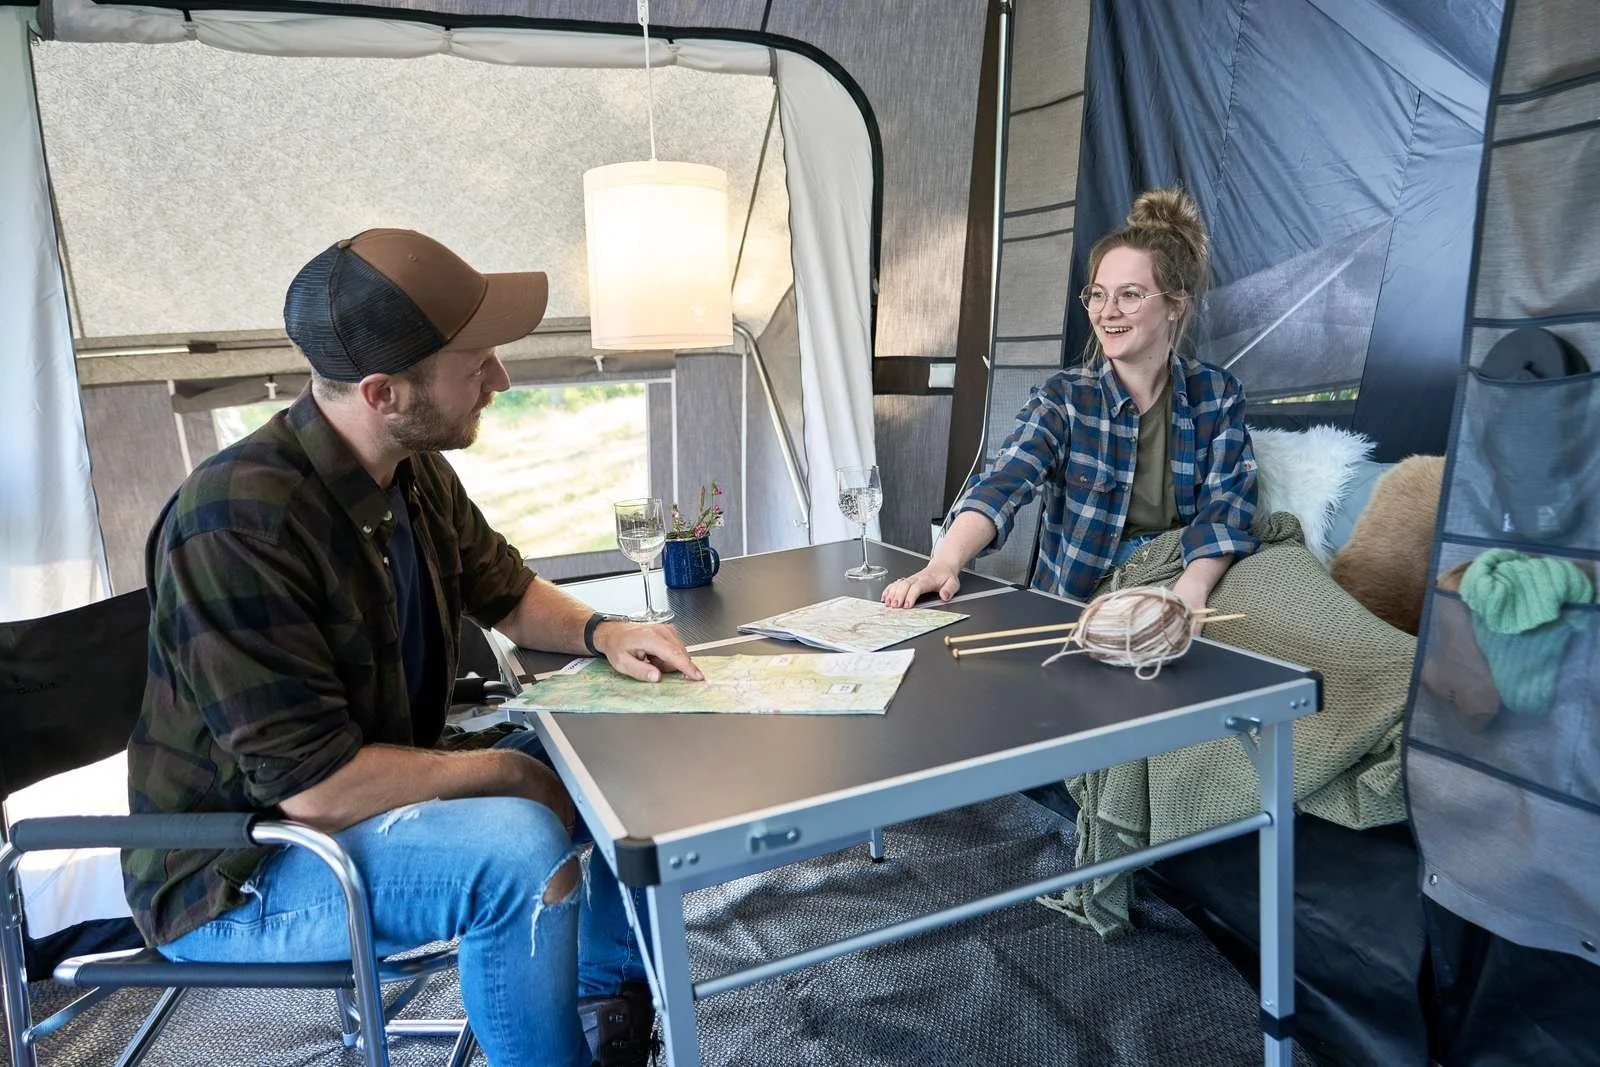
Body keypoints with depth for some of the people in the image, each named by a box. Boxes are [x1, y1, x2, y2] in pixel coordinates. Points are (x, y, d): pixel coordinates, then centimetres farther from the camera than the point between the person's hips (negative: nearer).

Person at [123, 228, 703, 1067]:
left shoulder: (415, 472, -5)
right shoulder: (238, 526, -31)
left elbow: (507, 591, 11)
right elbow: (317, 787, -31)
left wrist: (600, 633, -9)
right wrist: (506, 772, -19)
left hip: (375, 790, 8)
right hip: (241, 872, -8)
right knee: (519, 846, -32)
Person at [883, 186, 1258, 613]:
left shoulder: (1220, 396, 2)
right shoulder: (1065, 397, -3)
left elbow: (1223, 507, -8)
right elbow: (1004, 482, -20)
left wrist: (1188, 592, -29)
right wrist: (945, 562, -39)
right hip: (1072, 606, -1)